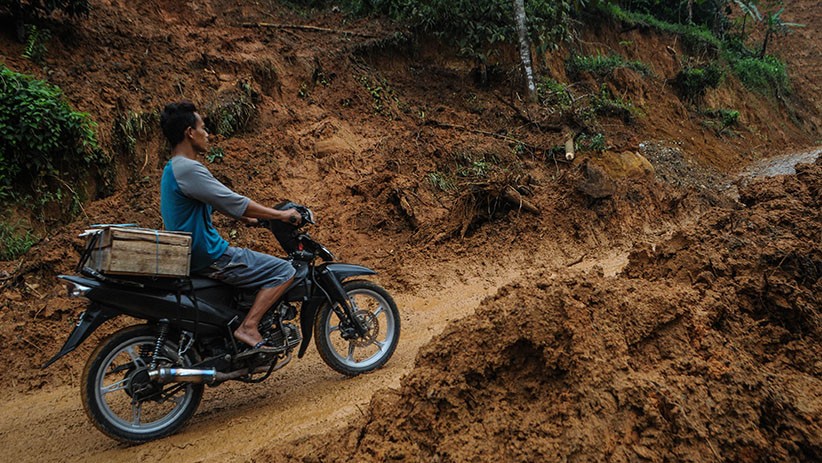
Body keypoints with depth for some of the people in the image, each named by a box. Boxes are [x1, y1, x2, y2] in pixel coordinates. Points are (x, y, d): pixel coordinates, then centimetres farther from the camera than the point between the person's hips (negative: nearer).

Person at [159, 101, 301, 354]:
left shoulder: (173, 168, 14)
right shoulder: (188, 169, -20)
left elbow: (219, 201, 22)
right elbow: (233, 202, -20)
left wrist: (251, 218, 23)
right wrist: (280, 215, -10)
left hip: (192, 254, 11)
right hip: (209, 257, -11)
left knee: (266, 266, 30)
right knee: (283, 271, -11)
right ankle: (248, 327, -14)